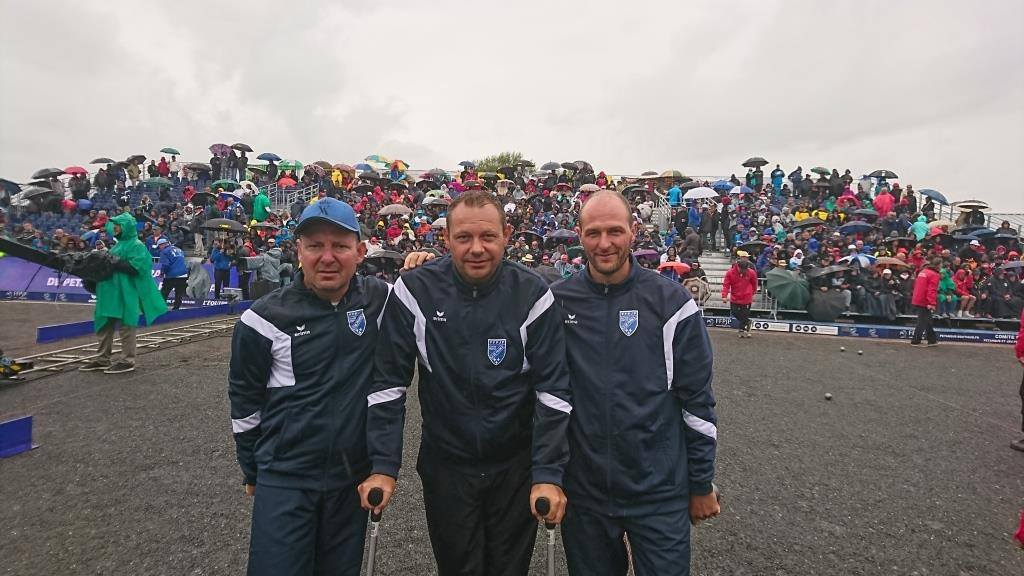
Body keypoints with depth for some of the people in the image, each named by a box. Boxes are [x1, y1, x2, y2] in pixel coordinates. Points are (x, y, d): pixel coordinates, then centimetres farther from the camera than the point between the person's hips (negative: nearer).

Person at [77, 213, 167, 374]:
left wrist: (113, 263, -19)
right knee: (105, 325, 13)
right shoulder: (118, 245, 19)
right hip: (111, 292, 9)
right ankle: (102, 359, 22)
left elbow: (136, 267, -19)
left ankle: (127, 361, 6)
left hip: (126, 293, -9)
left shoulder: (136, 245, -8)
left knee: (126, 326, -1)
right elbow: (116, 264, 23)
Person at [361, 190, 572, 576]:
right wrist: (383, 466, -12)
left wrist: (549, 473, -16)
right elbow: (388, 384, -9)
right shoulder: (415, 292, -13)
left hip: (516, 465, 0)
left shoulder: (532, 295, -13)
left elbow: (553, 390, -11)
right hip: (445, 465, 0)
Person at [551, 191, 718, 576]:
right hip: (582, 489, 2)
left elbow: (697, 398, -3)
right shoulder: (557, 300, -4)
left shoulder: (669, 300, -7)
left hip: (659, 491, -1)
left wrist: (702, 484, 1)